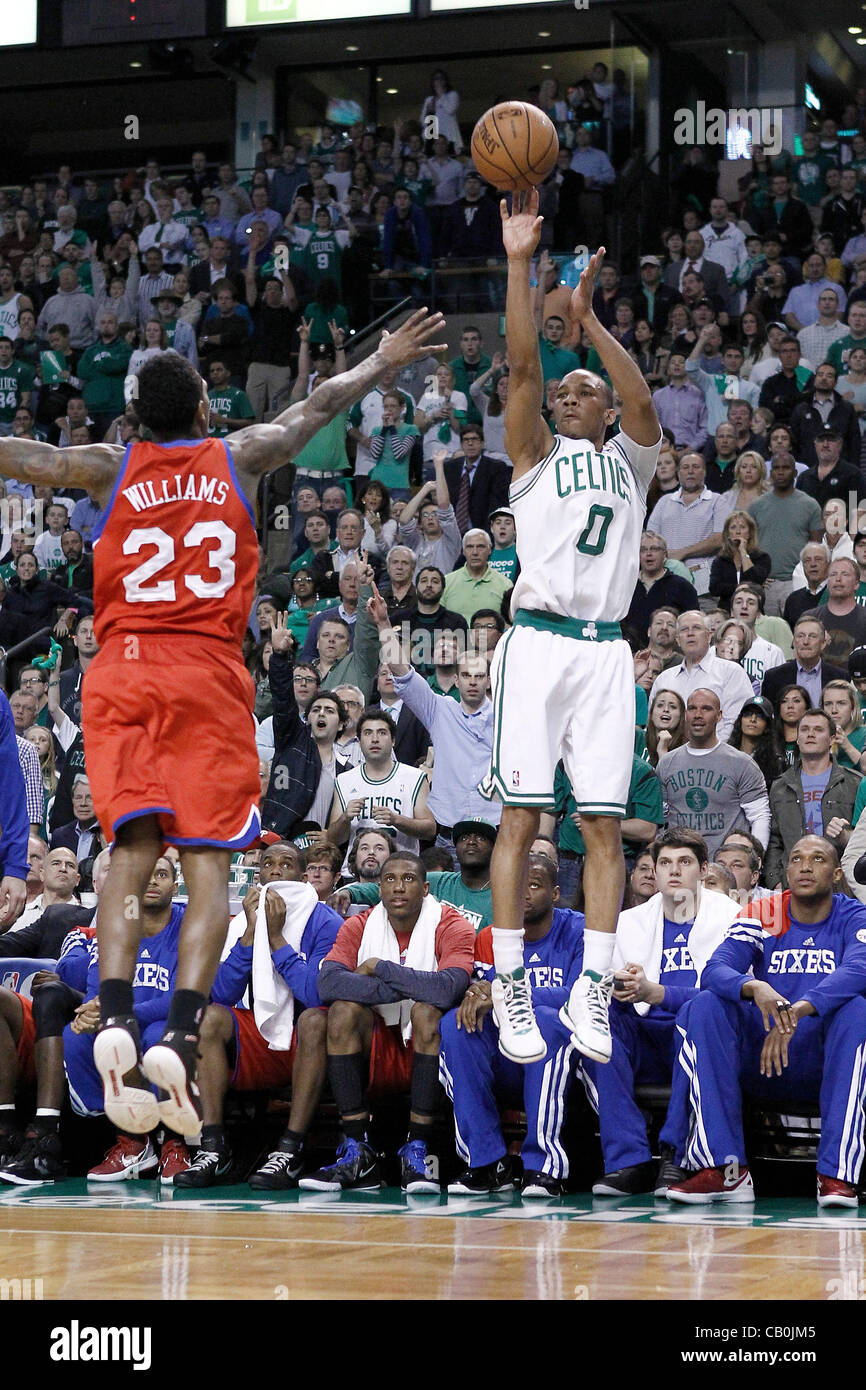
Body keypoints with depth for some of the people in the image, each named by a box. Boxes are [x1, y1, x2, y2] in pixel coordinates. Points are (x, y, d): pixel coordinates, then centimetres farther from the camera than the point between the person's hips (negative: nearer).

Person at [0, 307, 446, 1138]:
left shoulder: (110, 468, 10)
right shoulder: (238, 459, 12)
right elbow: (320, 406, 27)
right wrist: (382, 360, 43)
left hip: (121, 671, 1)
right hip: (206, 672, -1)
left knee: (130, 854, 1)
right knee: (207, 866, -3)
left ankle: (116, 1017, -20)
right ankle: (180, 1038, -18)